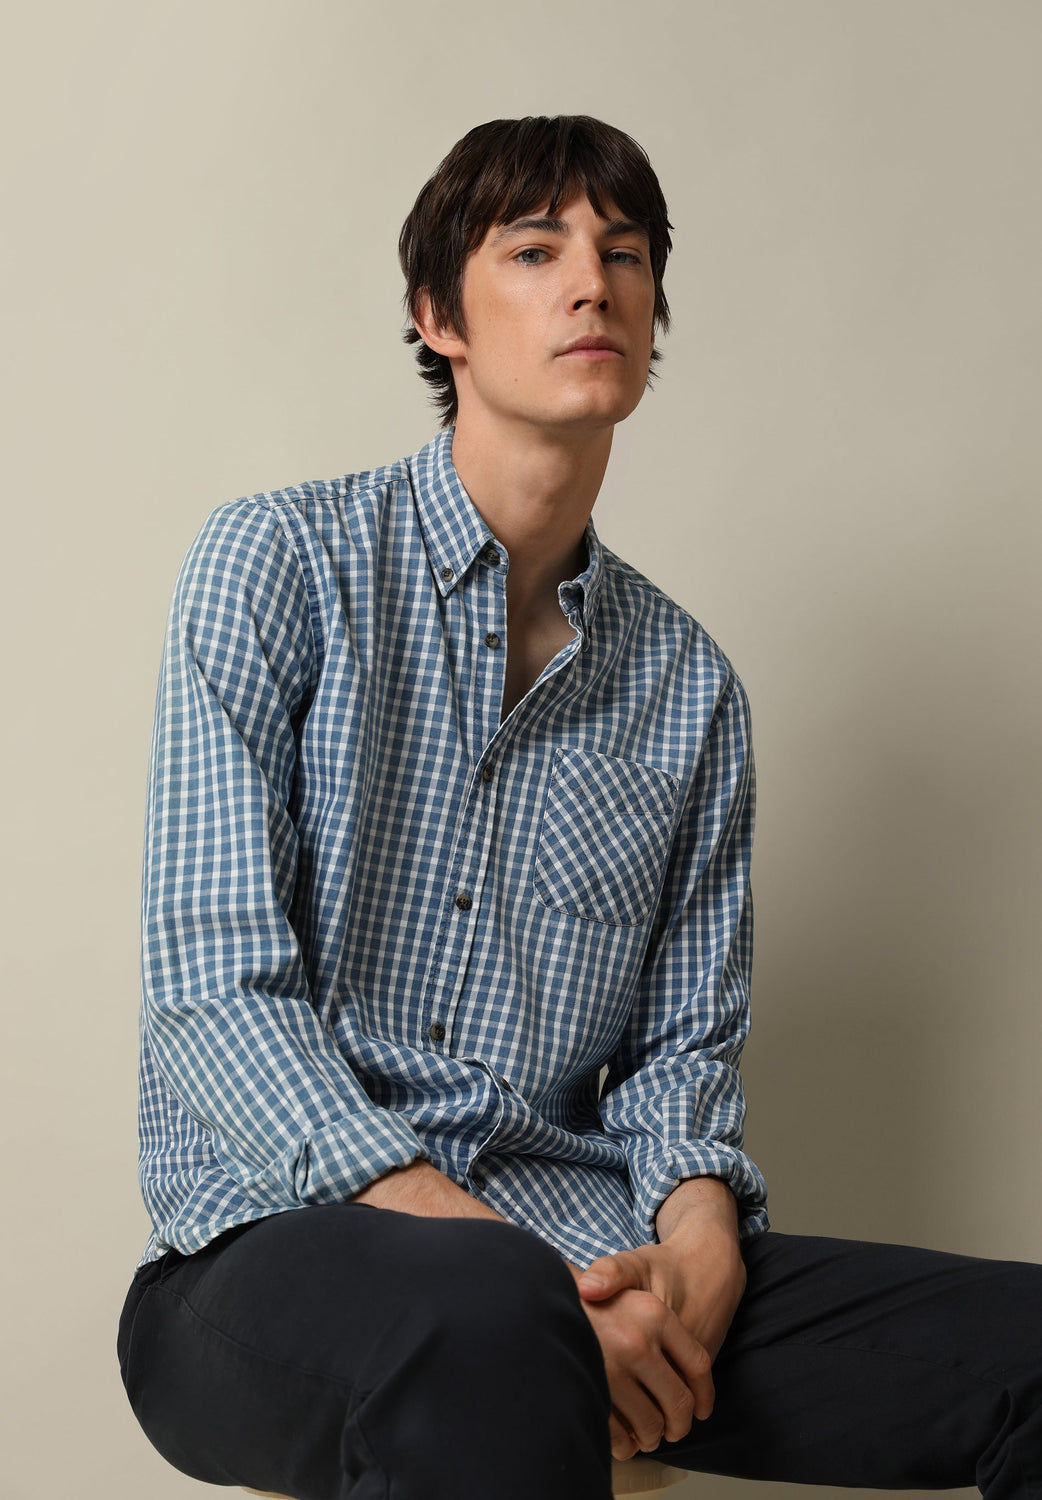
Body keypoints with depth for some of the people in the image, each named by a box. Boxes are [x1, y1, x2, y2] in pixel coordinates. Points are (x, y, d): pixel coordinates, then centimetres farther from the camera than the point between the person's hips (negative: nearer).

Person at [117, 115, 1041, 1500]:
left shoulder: (689, 683, 12)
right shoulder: (283, 560, -1)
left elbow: (684, 1042, 13)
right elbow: (219, 989, -10)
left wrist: (699, 1251, -11)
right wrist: (495, 1255, -21)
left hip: (576, 1240, 5)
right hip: (287, 1237, -4)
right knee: (492, 1321, -40)